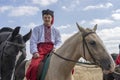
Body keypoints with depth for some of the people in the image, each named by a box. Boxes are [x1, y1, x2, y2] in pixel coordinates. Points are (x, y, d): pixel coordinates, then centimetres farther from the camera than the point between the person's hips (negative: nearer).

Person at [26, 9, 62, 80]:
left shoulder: (56, 31, 23)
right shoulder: (37, 29, 17)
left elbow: (59, 42, 12)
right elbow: (33, 41, 6)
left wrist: (56, 48, -12)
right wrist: (35, 52, -12)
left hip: (52, 50, 2)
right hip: (40, 50, -2)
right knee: (35, 66, -33)